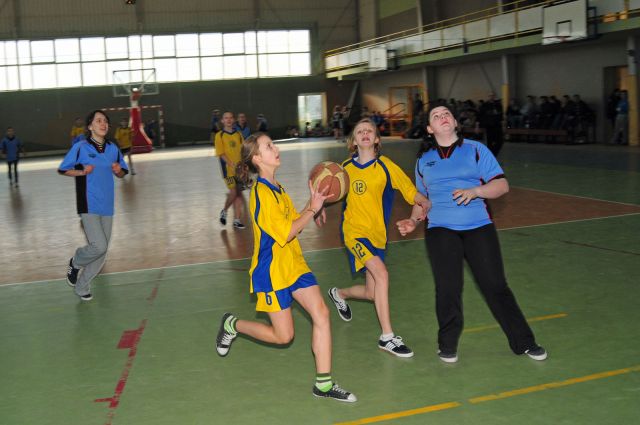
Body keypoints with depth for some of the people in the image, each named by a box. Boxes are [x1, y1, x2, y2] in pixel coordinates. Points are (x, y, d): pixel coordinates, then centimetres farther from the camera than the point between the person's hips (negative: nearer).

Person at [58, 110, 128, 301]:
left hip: (107, 206, 5)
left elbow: (123, 173, 17)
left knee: (102, 252, 7)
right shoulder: (80, 147, -5)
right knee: (99, 246, -17)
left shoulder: (113, 148, 7)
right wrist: (82, 172, -14)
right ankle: (75, 263, 15)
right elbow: (63, 169, 3)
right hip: (88, 205, -5)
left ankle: (82, 287, 23)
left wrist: (118, 171, -6)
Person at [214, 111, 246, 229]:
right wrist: (232, 164, -21)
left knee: (238, 193, 4)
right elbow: (221, 153, -9)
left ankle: (236, 220, 10)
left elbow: (243, 151, 10)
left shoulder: (238, 134, 9)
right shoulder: (219, 135, -3)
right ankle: (224, 211, 18)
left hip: (239, 168, 4)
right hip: (228, 168, -4)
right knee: (233, 192, -10)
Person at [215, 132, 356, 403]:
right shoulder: (261, 193, -19)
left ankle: (324, 384, -1)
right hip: (272, 270, -8)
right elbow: (286, 233, -21)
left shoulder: (276, 189, 11)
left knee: (321, 313, -7)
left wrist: (312, 204, -2)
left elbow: (294, 222, 13)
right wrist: (313, 208, -20)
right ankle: (232, 325, 26)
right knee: (283, 336, 1)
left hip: (294, 264, 8)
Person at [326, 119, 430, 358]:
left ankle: (339, 294, 45)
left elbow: (412, 192, -6)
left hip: (377, 234, 2)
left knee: (372, 293, 9)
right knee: (381, 273, -26)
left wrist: (425, 202, -25)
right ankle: (387, 337, -19)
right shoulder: (346, 168, 1)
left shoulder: (386, 166, -3)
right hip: (354, 230, -2)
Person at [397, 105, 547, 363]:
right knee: (448, 289, -10)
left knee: (495, 286, -1)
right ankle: (447, 346, 10)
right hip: (440, 230, 1)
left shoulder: (475, 150, 6)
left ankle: (524, 343, 13)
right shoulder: (423, 159, 14)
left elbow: (502, 185, 0)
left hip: (479, 228, -1)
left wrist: (475, 191, -17)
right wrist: (414, 222, 9)